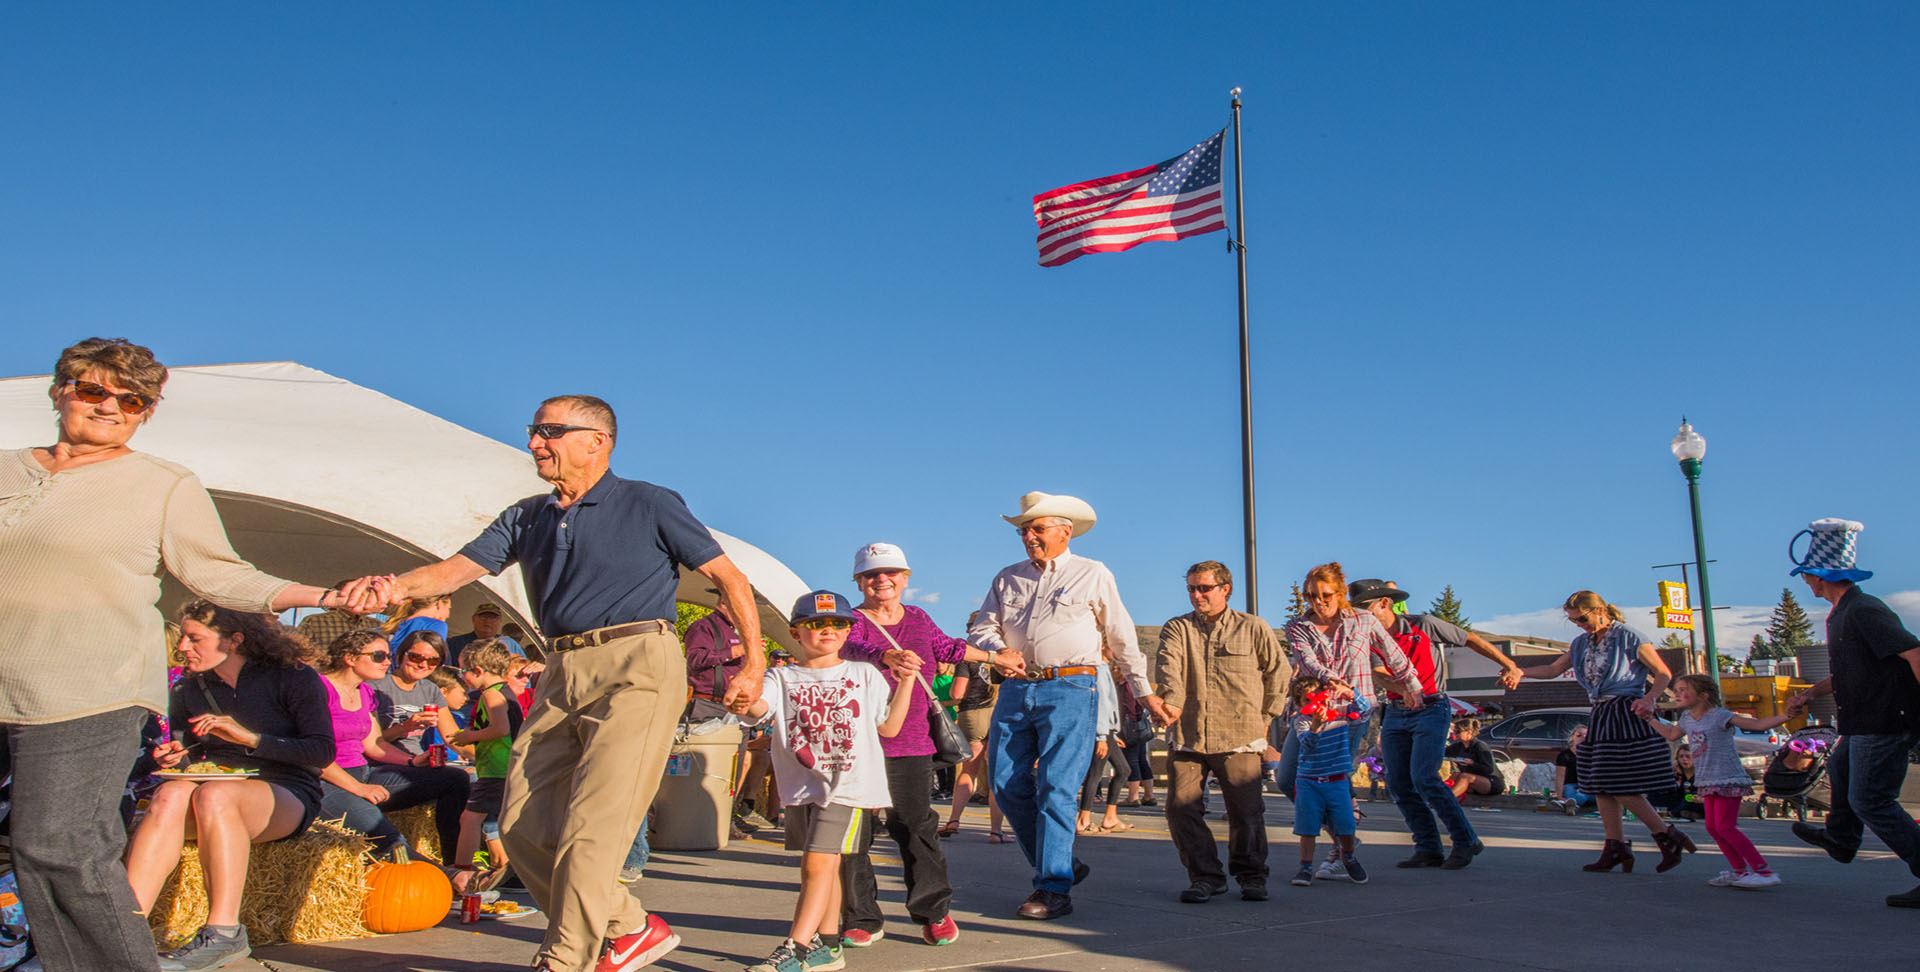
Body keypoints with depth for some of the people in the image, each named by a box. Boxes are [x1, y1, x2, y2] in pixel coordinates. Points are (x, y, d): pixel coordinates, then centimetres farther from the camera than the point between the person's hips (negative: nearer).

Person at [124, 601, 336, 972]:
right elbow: (184, 758, 23)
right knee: (171, 793, -30)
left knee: (213, 795, -35)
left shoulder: (292, 678, -2)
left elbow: (322, 752, -10)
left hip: (288, 795, -4)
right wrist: (173, 760, -1)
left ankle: (223, 934, -36)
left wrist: (251, 738, -18)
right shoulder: (188, 691, 14)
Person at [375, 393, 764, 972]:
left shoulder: (650, 505, 2)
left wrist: (754, 664, -3)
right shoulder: (529, 517, 18)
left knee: (590, 825, -10)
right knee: (525, 826, 5)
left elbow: (727, 576, 3)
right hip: (562, 674, 7)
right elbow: (458, 570, 6)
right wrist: (395, 587, -15)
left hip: (637, 664, -7)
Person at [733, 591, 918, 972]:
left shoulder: (864, 674, 7)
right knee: (820, 866, 13)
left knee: (819, 862, -13)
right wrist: (746, 705, -40)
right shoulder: (783, 678, 6)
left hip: (849, 784, -3)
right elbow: (762, 706, -16)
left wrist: (906, 682, 0)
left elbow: (889, 727, 9)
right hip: (802, 785, 3)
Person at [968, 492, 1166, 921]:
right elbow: (981, 628, 15)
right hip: (1016, 689, 5)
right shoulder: (1007, 579, 17)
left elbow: (1122, 639, 12)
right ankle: (1064, 865, 17)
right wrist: (1000, 651, -7)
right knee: (1007, 784, 2)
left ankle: (1055, 889, -4)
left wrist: (1144, 692, 13)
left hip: (1069, 689, -5)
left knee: (1056, 787, -10)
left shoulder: (1093, 575, 8)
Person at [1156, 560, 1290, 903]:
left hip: (1240, 738, -1)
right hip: (1188, 737, 1)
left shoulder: (1254, 628, 8)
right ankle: (1205, 876, 13)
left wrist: (1264, 717, 9)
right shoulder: (1177, 629, 10)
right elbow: (1169, 667, -10)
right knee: (1181, 807, -3)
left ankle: (1251, 875, 25)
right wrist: (1172, 701, -29)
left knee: (1247, 811, 3)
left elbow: (1281, 673, 14)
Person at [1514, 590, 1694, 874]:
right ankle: (1616, 847, 10)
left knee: (1623, 788, -11)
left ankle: (1668, 837, 4)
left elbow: (1664, 674, -3)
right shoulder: (1581, 643, 13)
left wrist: (1648, 699, -20)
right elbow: (1553, 669, 16)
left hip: (1627, 715, -8)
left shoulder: (1628, 637, -7)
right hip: (1600, 716, 8)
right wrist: (1520, 672, 1)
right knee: (1601, 786, 5)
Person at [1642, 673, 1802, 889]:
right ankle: (1740, 870, 18)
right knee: (1712, 827, 7)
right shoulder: (1687, 718, 10)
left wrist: (1786, 716, -32)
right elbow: (1672, 735, 30)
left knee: (1725, 826, -13)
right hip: (1708, 782, 8)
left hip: (1728, 780, -8)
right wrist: (1649, 718, 29)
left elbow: (1757, 724, -19)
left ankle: (1765, 872, -7)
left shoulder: (1719, 715, -13)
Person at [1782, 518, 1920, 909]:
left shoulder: (1864, 610, -20)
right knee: (1840, 770, 29)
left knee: (1869, 801, -9)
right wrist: (1815, 690, 15)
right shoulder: (1841, 614, 13)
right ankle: (1840, 839, 49)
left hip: (1884, 723, -11)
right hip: (1864, 723, 11)